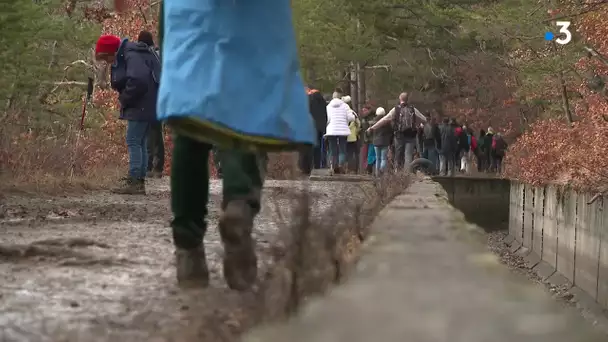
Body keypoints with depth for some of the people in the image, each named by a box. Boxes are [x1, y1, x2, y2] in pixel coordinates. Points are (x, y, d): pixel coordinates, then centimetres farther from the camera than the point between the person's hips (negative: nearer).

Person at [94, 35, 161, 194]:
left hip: (142, 107, -10)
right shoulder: (123, 57, 16)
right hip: (142, 107, 10)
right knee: (140, 143, 11)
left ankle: (133, 182, -9)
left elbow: (137, 81, -28)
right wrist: (124, 99, 3)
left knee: (133, 142, -9)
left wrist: (124, 100, -14)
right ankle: (139, 182, 15)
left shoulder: (132, 56, -17)